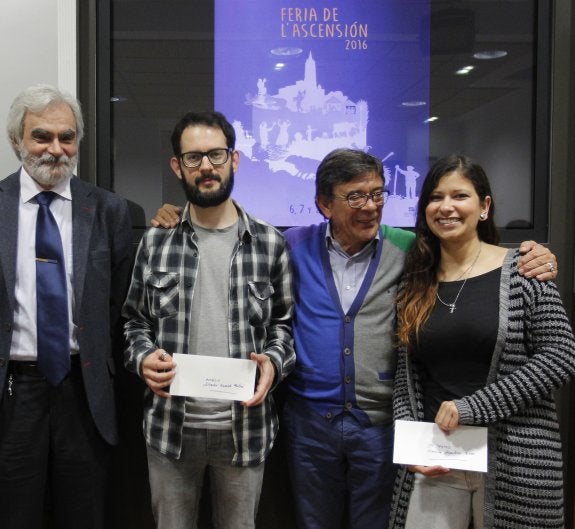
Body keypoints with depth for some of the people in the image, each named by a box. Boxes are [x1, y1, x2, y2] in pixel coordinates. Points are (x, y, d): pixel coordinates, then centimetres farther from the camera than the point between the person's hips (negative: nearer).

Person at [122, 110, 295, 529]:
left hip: (245, 426, -1)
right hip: (170, 426, 1)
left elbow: (286, 322, 5)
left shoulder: (270, 243, -1)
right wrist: (144, 358, -10)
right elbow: (135, 321, 9)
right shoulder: (156, 242, 2)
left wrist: (273, 362, -14)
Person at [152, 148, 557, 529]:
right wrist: (180, 220, 0)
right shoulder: (295, 246, -2)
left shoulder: (410, 251, -5)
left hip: (382, 423, -1)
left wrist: (531, 261, -15)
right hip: (309, 420, 1)